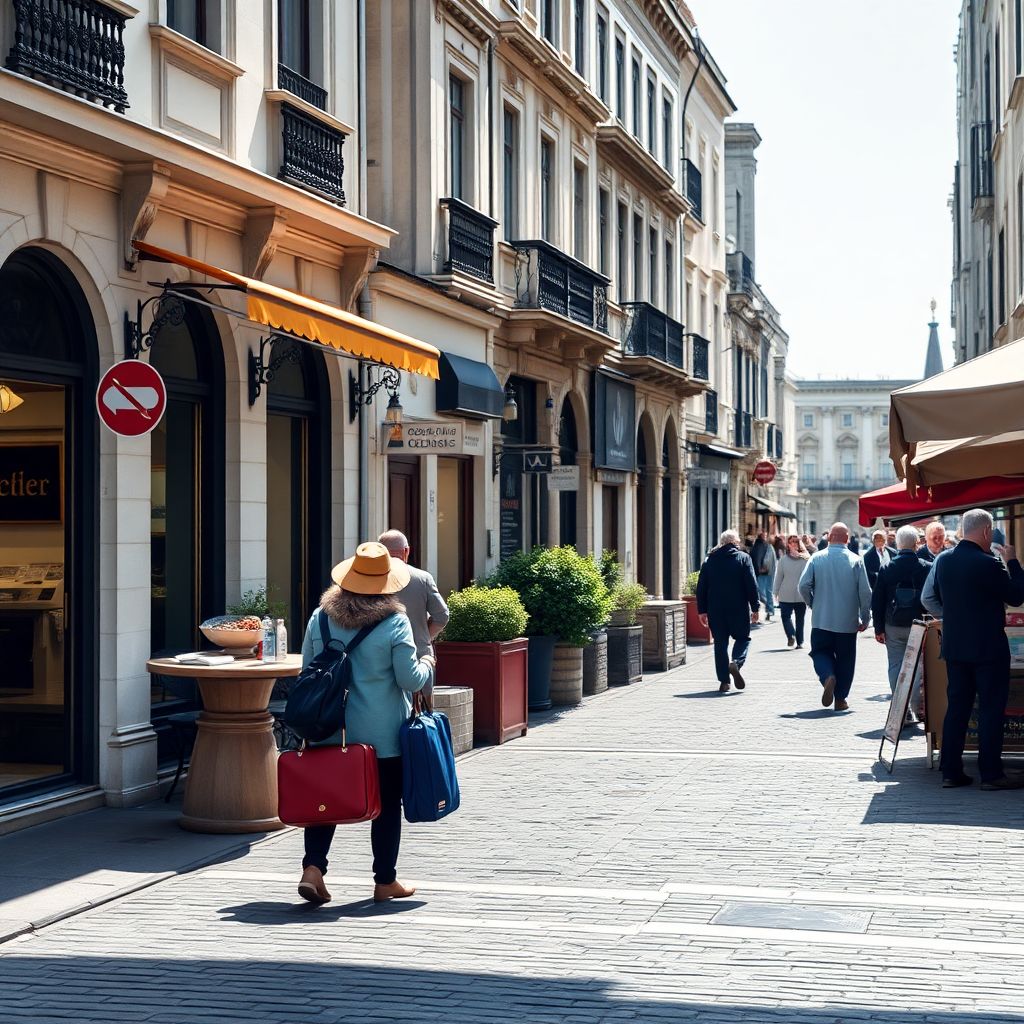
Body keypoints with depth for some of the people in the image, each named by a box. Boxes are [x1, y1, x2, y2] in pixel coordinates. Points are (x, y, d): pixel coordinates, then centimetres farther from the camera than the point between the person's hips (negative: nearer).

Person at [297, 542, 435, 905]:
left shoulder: (321, 618, 0)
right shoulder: (394, 623, -12)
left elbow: (307, 672, 7)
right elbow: (410, 679, -10)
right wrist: (427, 665, 10)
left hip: (331, 728, 3)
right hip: (383, 733, -3)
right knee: (387, 803, 9)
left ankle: (313, 867, -6)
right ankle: (385, 881, 16)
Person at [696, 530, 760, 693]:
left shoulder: (709, 560, 8)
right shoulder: (743, 558, -1)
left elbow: (701, 587, 7)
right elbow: (751, 585, -6)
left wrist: (702, 610, 12)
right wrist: (755, 607, -1)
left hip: (715, 610, 3)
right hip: (738, 609, -2)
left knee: (720, 643, 7)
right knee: (742, 638, 12)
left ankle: (724, 681, 4)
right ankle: (736, 663, -16)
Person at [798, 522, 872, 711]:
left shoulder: (817, 558, -5)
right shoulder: (855, 561, -5)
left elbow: (804, 586, -7)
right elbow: (865, 592, -6)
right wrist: (865, 618, 6)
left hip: (821, 620, 0)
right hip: (848, 621, 0)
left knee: (821, 653, 12)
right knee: (845, 658, 12)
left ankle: (828, 677, -18)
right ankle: (840, 699, 13)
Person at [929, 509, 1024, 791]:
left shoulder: (943, 561, 3)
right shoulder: (988, 564, -19)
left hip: (954, 647, 6)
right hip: (988, 648, -6)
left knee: (956, 707, 10)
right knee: (991, 709, 1)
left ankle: (951, 771, 11)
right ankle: (991, 773, 2)